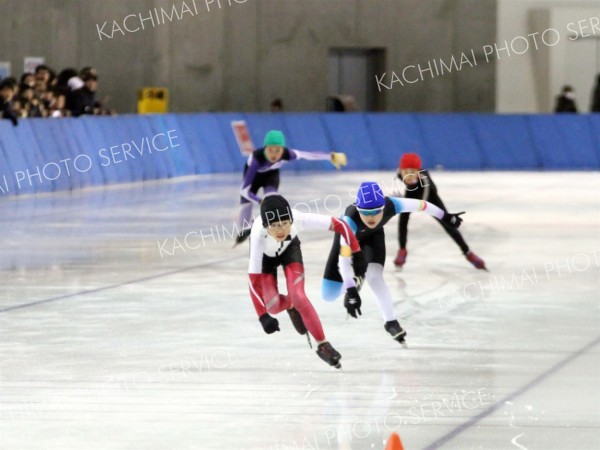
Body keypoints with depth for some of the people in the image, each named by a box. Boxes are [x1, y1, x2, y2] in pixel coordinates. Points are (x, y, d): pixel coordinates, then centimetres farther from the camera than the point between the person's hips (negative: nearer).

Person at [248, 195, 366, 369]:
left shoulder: (299, 219, -40)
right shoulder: (259, 235, -43)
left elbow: (339, 225, -28)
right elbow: (254, 280, -40)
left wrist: (357, 255, -25)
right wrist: (263, 316, -45)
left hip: (289, 249, 1)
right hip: (265, 255, 0)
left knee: (298, 296, -18)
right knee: (274, 305, -11)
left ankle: (323, 345, -4)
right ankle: (291, 305, 26)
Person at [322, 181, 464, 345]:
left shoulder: (391, 206, -38)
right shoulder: (350, 219, -46)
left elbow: (420, 205, -20)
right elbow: (343, 259, -49)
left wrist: (445, 217, -4)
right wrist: (350, 290, -58)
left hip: (373, 235, 1)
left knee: (374, 277, -24)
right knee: (329, 295, -4)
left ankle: (391, 322, -4)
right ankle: (354, 283, 29)